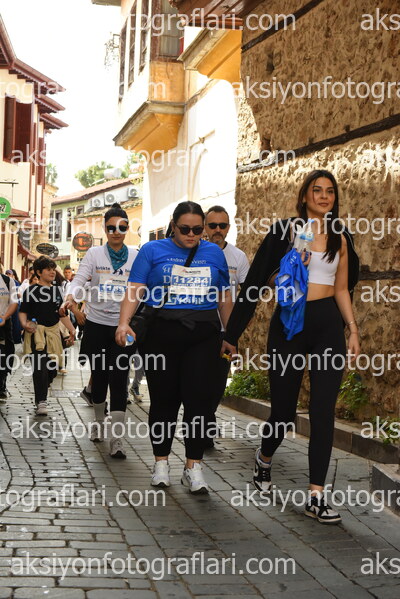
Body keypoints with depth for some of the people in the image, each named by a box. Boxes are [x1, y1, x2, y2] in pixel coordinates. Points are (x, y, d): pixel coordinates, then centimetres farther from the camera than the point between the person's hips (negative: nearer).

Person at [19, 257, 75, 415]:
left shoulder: (56, 290, 13)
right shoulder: (32, 290, -3)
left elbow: (62, 313, 19)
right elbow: (23, 312, -5)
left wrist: (71, 329, 12)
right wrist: (25, 324, -24)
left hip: (53, 332, 6)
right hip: (36, 332, -6)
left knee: (53, 368, 6)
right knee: (40, 368, -14)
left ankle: (41, 392, 29)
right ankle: (41, 402, -10)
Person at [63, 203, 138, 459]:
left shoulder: (136, 256, 2)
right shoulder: (94, 254, 1)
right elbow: (80, 279, -10)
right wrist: (71, 297, -30)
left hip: (123, 325, -1)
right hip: (97, 323, 1)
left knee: (119, 379, -8)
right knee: (99, 375, 12)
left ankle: (117, 438, -11)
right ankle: (99, 422, 34)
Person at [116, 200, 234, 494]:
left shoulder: (214, 253, 13)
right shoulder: (153, 250, 5)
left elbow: (224, 297, 18)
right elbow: (135, 290, -5)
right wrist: (124, 323, -20)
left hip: (203, 336, 1)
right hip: (161, 334, -1)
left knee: (200, 398, -5)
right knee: (164, 398, 5)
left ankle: (194, 466, 3)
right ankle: (161, 462, 18)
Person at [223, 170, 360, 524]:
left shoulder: (340, 238, 10)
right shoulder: (285, 231, 1)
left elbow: (341, 289, 12)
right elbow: (266, 279, 3)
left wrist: (353, 330, 6)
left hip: (328, 324, 2)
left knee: (323, 411, -5)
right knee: (284, 408, 6)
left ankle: (316, 497, -3)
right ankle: (264, 460, 38)